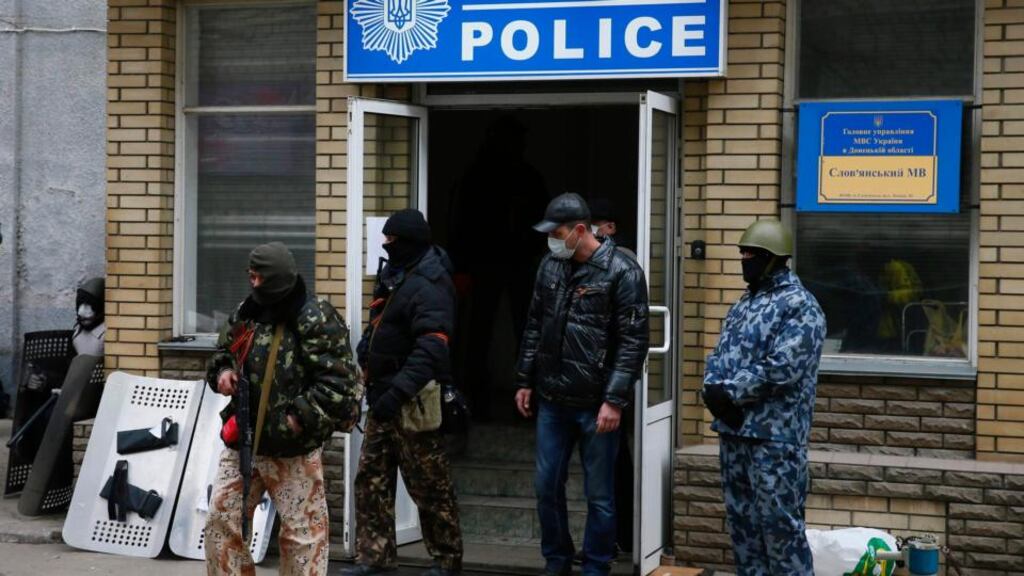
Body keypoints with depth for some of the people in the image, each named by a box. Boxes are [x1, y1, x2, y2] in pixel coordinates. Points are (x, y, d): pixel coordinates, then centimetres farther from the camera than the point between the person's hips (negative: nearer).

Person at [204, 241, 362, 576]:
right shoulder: (245, 313, 9)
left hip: (293, 450, -7)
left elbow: (338, 381, -18)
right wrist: (222, 372, 1)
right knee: (221, 520, 10)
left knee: (302, 532, 1)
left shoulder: (315, 319, -14)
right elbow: (223, 353, 24)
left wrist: (300, 418, -20)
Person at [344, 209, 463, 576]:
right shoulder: (395, 276, 13)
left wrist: (398, 391, -33)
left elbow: (431, 349, -28)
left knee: (429, 485, 1)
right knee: (371, 478, 10)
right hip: (385, 396, 10)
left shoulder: (427, 286, -18)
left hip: (413, 401, -10)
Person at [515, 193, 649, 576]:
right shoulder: (550, 266, 7)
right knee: (547, 487, 11)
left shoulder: (622, 272, -11)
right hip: (552, 400, 5)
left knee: (599, 495, 4)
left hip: (596, 404, -5)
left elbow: (633, 343, -13)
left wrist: (615, 400, -17)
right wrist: (525, 381, 13)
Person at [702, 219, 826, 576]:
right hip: (733, 429, 9)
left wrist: (729, 393, -17)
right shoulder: (745, 303, 16)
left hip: (775, 436, -9)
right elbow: (720, 354, 14)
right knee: (741, 519, 13)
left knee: (779, 524, -5)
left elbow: (781, 368, -21)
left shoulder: (799, 306, -11)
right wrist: (714, 390, -6)